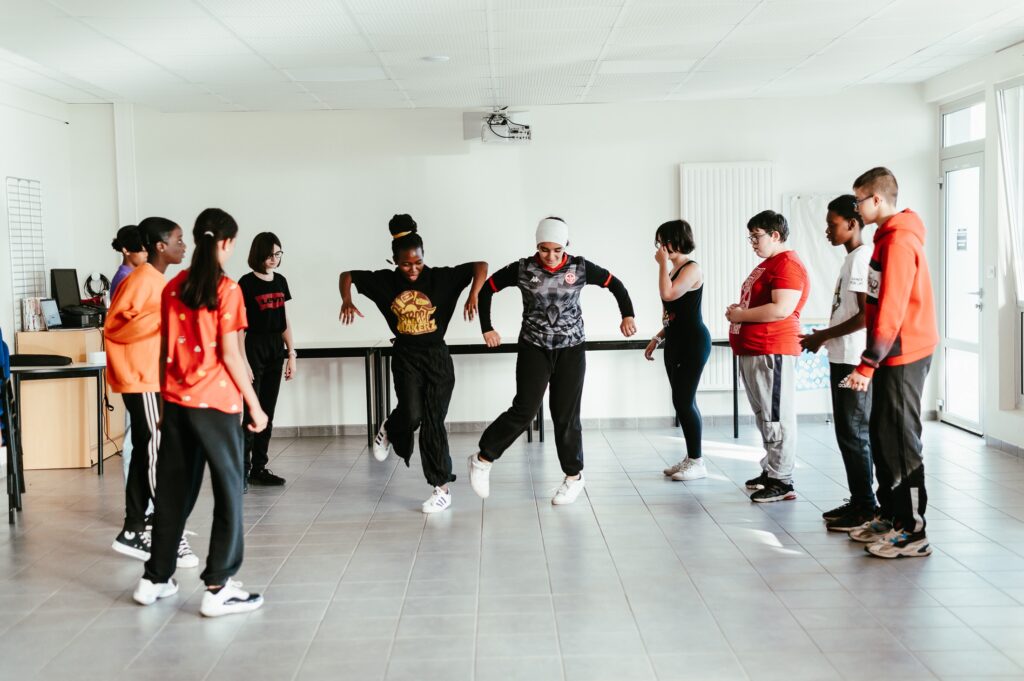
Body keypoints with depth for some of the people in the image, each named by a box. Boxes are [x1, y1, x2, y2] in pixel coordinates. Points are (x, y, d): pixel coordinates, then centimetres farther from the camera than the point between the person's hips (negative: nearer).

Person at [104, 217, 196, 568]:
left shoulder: (154, 279, 15)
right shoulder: (141, 279, -15)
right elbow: (114, 327, -20)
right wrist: (162, 317, -25)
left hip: (152, 379, 10)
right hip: (142, 380, -10)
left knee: (146, 453, 11)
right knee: (158, 454, -8)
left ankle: (133, 532, 17)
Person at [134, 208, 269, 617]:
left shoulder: (173, 288, 7)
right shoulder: (226, 289, -10)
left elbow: (165, 352, 10)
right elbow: (229, 356, -11)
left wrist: (166, 401, 18)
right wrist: (254, 404, -4)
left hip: (176, 401, 6)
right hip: (215, 403, -6)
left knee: (172, 490, 15)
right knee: (228, 491, 3)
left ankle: (155, 579, 23)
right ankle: (217, 588, 3)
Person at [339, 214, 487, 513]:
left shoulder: (440, 277, -8)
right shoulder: (384, 281, -3)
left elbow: (480, 265, -9)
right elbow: (347, 274, 7)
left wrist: (474, 294, -26)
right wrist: (347, 301, -12)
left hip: (437, 356, -1)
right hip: (406, 356, 1)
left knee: (433, 421, -1)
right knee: (411, 414, -17)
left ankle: (442, 488, 10)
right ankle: (389, 430, 22)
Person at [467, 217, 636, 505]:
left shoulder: (580, 268, -5)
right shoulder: (522, 269, -8)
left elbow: (614, 284, 6)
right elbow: (487, 288, 1)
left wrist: (627, 315, -6)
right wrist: (487, 328, -3)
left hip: (571, 350, 1)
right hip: (534, 348, -1)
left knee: (566, 415, 5)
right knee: (524, 409, -12)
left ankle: (574, 476, 21)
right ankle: (483, 459, 4)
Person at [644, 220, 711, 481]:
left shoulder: (691, 269, -11)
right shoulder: (674, 269, 15)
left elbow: (668, 294, -27)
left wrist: (663, 264, -17)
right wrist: (658, 338, 19)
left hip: (693, 342, -9)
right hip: (675, 342, 9)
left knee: (683, 401, -9)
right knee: (684, 401, 11)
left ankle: (697, 462, -2)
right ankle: (690, 458, 17)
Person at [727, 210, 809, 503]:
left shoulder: (787, 265, -12)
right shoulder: (767, 264, 20)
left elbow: (781, 309, -23)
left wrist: (741, 315, -14)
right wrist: (739, 311, 9)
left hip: (771, 352, -11)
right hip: (752, 352, 11)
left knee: (776, 418, -8)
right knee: (764, 417, 16)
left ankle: (781, 481, -5)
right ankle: (770, 470, 25)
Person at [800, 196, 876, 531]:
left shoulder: (862, 257, -14)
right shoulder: (852, 259, 16)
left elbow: (867, 315, -20)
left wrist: (823, 336, -14)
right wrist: (823, 336, 11)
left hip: (854, 361, -10)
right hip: (843, 358, 10)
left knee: (854, 433, -5)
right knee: (847, 432, 14)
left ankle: (866, 509, 3)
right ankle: (858, 501, 22)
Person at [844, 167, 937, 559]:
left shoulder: (899, 241, -17)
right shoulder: (890, 236, 14)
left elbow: (890, 311, -22)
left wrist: (867, 365, -21)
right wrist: (872, 360, 17)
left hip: (902, 356, -10)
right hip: (893, 353, 10)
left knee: (899, 440, -5)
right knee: (882, 435, 14)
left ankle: (912, 531, 2)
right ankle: (890, 515, 24)